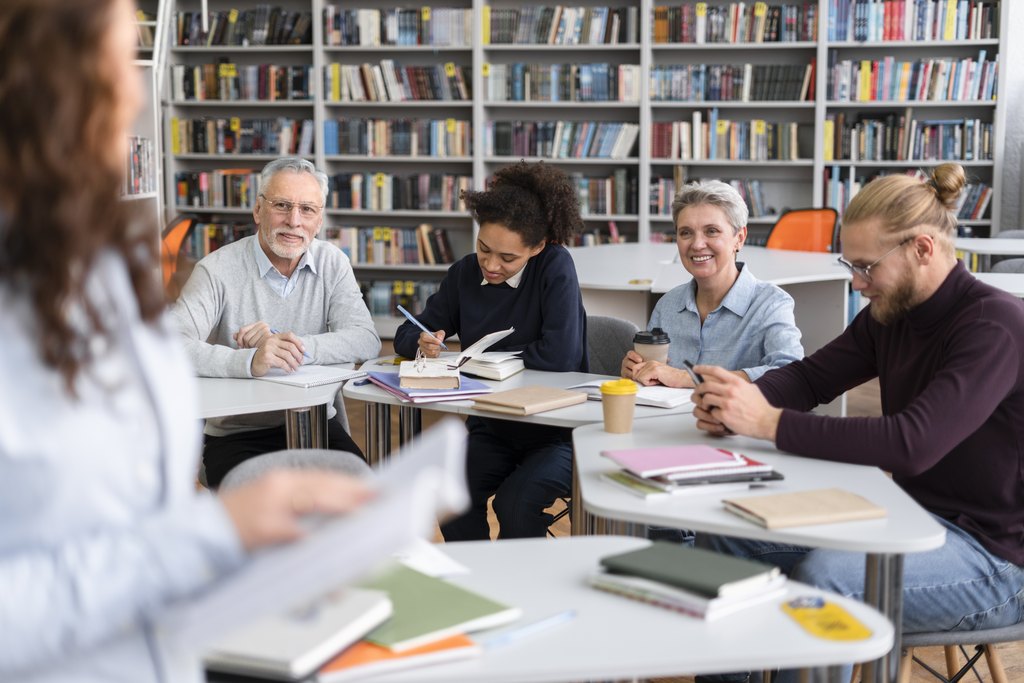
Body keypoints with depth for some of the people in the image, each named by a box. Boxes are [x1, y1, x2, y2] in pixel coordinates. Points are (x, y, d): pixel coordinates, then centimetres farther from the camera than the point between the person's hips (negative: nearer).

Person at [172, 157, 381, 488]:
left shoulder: (332, 263, 4)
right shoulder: (217, 270, -8)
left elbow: (366, 340, -8)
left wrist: (291, 343, -22)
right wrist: (250, 361, -37)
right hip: (237, 433, -3)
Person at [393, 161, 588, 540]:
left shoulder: (555, 269, -12)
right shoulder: (464, 274, 4)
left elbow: (561, 355, -23)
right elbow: (406, 336, 11)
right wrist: (423, 343, -14)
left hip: (557, 430, -4)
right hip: (490, 429, 5)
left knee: (516, 503, -30)